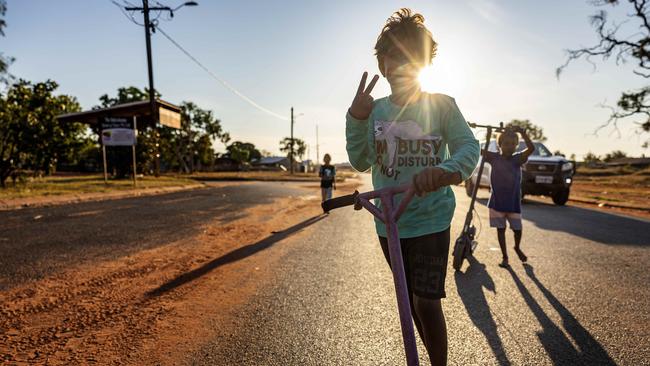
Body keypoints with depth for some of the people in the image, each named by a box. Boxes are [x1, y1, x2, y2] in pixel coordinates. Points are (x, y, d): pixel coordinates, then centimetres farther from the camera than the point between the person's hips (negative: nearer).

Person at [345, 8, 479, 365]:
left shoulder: (441, 105, -7)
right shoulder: (375, 110, 1)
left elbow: (469, 145, -18)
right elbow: (360, 163, -3)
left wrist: (448, 169, -40)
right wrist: (356, 119, -17)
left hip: (431, 220, -4)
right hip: (388, 222, 4)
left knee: (426, 302, -7)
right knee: (411, 300, 19)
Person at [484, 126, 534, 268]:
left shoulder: (518, 159, -4)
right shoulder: (494, 157, -4)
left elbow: (531, 148, -21)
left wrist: (522, 132, -28)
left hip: (513, 202, 0)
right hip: (497, 201, 0)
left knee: (517, 228, 7)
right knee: (500, 229, 7)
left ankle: (517, 248, 39)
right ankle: (504, 257, 20)